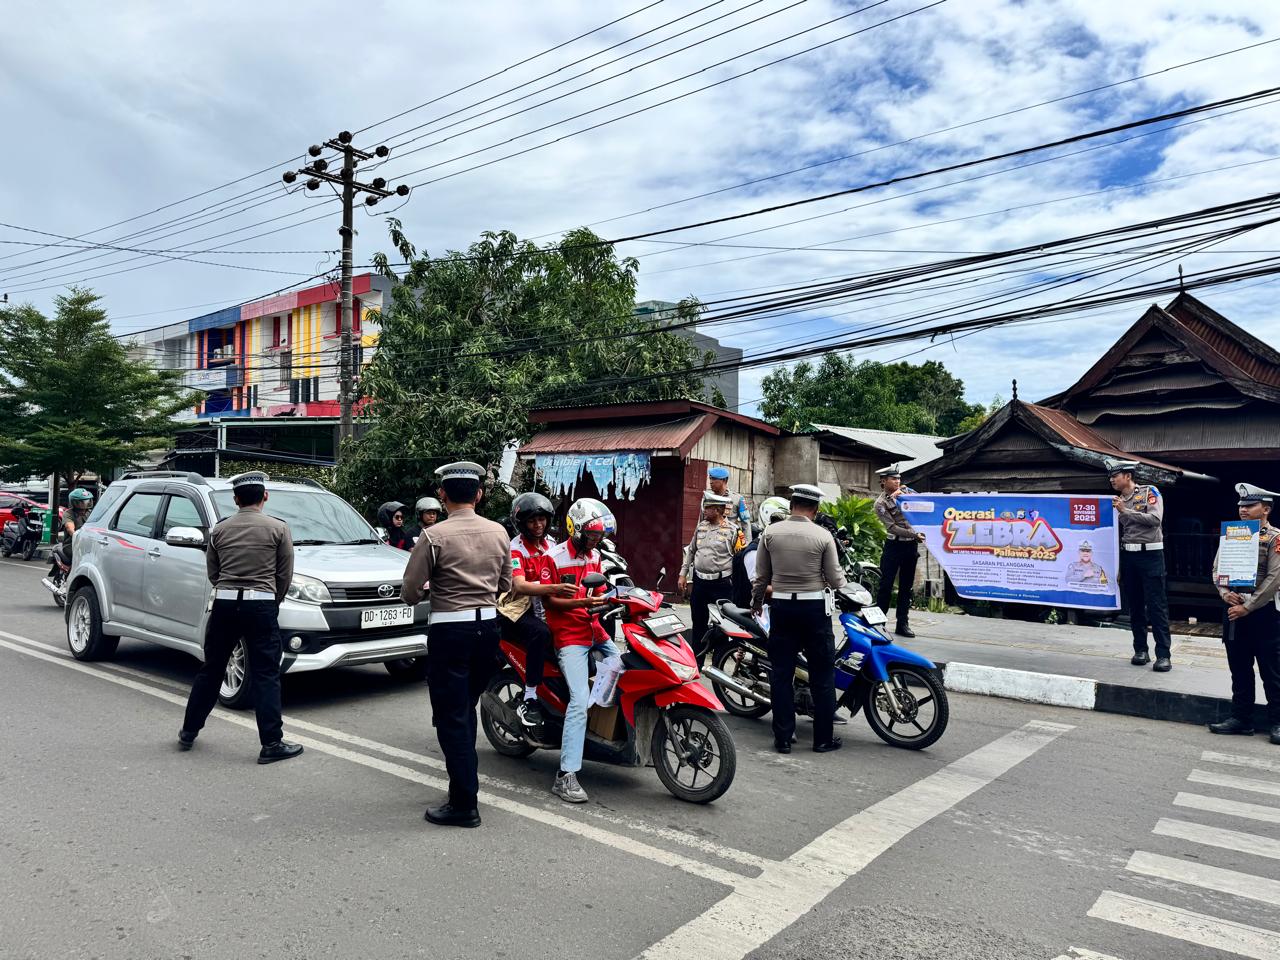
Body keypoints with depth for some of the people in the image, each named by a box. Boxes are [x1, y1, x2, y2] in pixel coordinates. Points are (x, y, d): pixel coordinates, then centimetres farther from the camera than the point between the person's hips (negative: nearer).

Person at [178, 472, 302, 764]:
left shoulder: (220, 529, 7)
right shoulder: (278, 528, -4)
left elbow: (212, 572, 14)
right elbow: (285, 574, 0)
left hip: (225, 604, 4)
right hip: (261, 605, -4)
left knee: (210, 670, 18)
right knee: (266, 675, 0)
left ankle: (188, 732, 30)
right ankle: (272, 744, 0)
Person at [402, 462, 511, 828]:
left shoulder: (434, 536, -12)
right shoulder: (499, 533, 3)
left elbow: (409, 593, -9)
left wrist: (425, 592, 12)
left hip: (451, 630, -5)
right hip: (489, 626, 6)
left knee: (451, 718, 3)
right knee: (466, 710, 21)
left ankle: (464, 804, 5)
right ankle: (463, 783, 32)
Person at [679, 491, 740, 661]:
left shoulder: (733, 530, -9)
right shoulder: (701, 526, 8)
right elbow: (691, 551, 17)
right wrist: (683, 575, 14)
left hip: (721, 584, -5)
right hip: (699, 581, 5)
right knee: (698, 624, 14)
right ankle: (696, 662, 26)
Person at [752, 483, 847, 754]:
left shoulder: (770, 533, -2)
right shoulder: (823, 536, -7)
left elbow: (761, 576, 3)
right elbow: (835, 581, -4)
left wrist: (756, 602, 21)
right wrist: (840, 577, 19)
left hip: (781, 607, 2)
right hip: (814, 608, -2)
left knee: (781, 674, 9)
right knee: (822, 675, 9)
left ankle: (783, 738, 14)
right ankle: (823, 738, 15)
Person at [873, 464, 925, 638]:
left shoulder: (906, 491, 8)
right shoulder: (880, 503, -8)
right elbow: (892, 528, -15)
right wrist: (915, 535, -25)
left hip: (911, 546, 5)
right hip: (894, 546, -5)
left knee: (906, 586, 9)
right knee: (886, 586, -1)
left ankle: (903, 624, 15)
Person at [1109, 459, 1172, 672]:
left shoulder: (1149, 492, -1)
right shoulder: (1117, 501, 12)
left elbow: (1155, 519, -16)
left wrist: (1125, 511, -17)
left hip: (1150, 554, -5)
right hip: (1127, 556, 5)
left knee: (1156, 605, -5)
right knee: (1134, 605, 8)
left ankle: (1163, 654, -4)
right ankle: (1141, 650, 15)